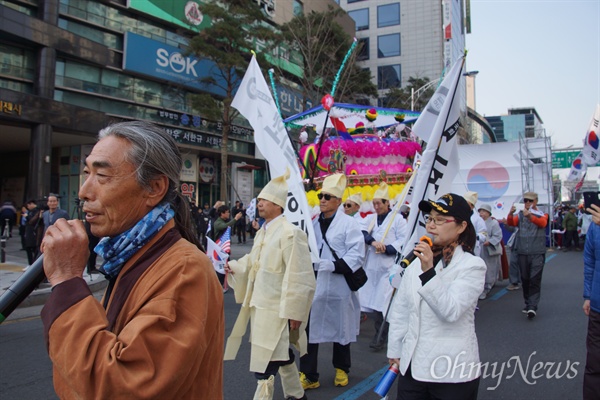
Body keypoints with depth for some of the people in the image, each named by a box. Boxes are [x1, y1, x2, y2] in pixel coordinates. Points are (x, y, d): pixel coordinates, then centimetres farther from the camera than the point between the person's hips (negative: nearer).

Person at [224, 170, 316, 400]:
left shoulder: (290, 233, -20)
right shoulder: (262, 232, 9)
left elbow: (299, 277, -20)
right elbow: (253, 262, 18)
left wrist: (294, 313, -18)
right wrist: (232, 266, 0)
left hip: (277, 309, -9)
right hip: (261, 305, 9)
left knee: (264, 363, -4)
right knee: (281, 355, 23)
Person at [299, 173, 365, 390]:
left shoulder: (348, 223, -8)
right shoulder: (313, 222, 8)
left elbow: (357, 254, -15)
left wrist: (334, 265, -26)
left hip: (338, 286, -3)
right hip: (312, 284, 4)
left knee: (340, 329, 15)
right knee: (309, 329, 4)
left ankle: (341, 369, 37)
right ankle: (308, 375, 18)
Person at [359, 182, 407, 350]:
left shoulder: (398, 218, 1)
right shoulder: (370, 218, 14)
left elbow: (403, 240, -6)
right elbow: (361, 232, -3)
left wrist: (387, 249, -19)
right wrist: (373, 242, -20)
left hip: (389, 266, -5)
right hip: (371, 265, 5)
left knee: (384, 301, -9)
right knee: (373, 299, 8)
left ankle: (381, 337, 0)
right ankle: (380, 333, 22)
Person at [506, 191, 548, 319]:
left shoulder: (541, 214, 3)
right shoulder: (520, 215, 9)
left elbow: (542, 223, -19)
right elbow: (511, 223, -9)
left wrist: (530, 216, -37)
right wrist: (510, 214, -31)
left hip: (537, 252, -3)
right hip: (522, 252, 3)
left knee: (535, 280, -9)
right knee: (525, 280, 8)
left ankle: (533, 306, -12)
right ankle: (527, 303, 20)